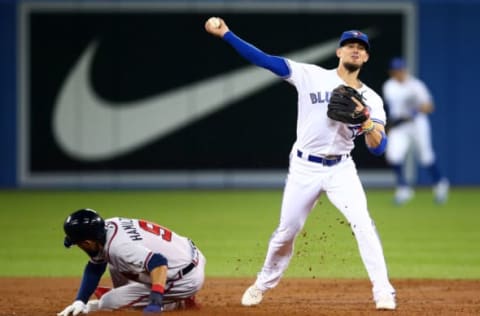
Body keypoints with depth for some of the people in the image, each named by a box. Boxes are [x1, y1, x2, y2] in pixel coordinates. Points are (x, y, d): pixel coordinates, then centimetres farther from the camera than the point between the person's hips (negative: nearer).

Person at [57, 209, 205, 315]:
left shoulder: (118, 247, -31)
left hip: (187, 279, -9)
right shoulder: (108, 226, -2)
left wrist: (155, 300, -52)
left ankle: (178, 303, 0)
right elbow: (94, 269, 10)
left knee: (110, 301, -9)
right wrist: (79, 301, -1)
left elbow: (158, 263, -44)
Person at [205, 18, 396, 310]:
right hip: (304, 168, 0)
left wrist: (366, 121, -28)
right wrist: (225, 34, -16)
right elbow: (266, 59, -9)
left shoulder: (370, 99, 0)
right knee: (287, 231, 9)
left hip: (341, 170, 0)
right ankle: (263, 285, 32)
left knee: (363, 224, -18)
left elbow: (378, 148, -8)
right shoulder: (312, 76, -3)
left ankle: (383, 292, -13)